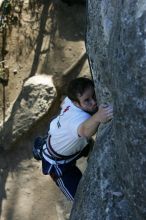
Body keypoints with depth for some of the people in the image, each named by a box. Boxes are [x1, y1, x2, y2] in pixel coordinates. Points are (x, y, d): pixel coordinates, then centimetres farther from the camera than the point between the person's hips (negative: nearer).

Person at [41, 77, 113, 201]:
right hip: (58, 162, -7)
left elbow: (63, 104, 1)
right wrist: (97, 117, -94)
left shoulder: (71, 99, -25)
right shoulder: (79, 118, -50)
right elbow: (86, 130, -76)